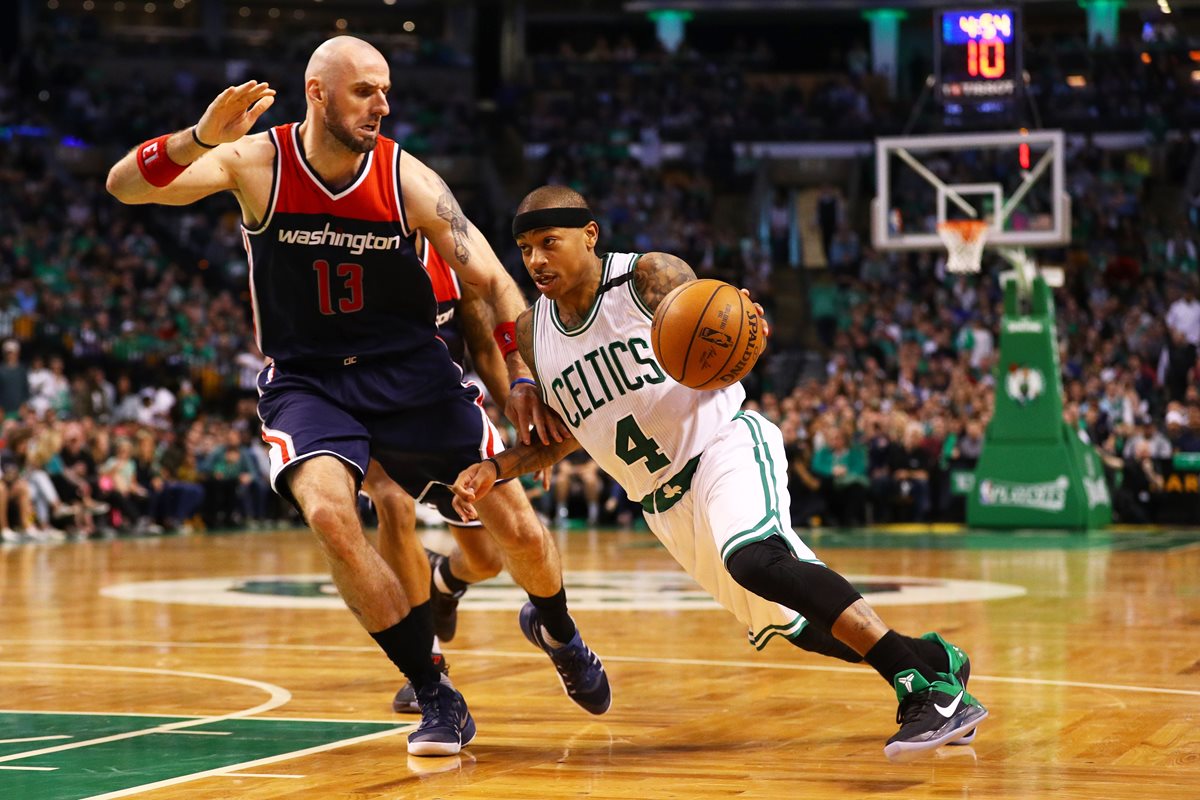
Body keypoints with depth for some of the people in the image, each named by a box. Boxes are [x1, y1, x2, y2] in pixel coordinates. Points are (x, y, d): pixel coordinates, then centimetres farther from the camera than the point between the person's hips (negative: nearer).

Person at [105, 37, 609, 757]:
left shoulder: (406, 179, -11)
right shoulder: (258, 163, -13)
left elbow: (491, 279, -4)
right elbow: (125, 186, -23)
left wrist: (524, 377, -11)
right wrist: (200, 138, -40)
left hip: (411, 370, 1)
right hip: (306, 379, -1)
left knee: (516, 526, -2)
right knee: (329, 513, -29)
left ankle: (557, 630, 36)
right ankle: (437, 699, -15)